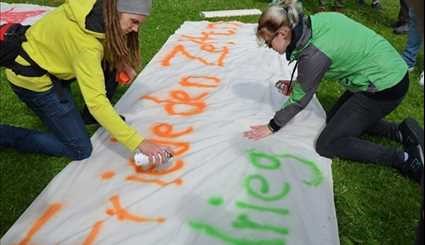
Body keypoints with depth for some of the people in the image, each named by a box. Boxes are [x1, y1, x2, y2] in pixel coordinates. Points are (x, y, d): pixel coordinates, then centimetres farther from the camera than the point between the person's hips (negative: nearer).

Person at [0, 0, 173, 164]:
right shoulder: (85, 43, -35)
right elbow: (96, 101, -39)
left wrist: (122, 63, -8)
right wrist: (139, 143, -41)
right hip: (32, 77, -8)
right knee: (80, 150, -5)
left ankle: (99, 116, 12)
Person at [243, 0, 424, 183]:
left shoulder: (314, 54, -26)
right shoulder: (312, 22, -3)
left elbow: (300, 99, -13)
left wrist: (271, 127, -1)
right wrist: (296, 83, 20)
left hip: (384, 88, -9)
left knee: (327, 144, -4)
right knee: (334, 119, 22)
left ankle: (404, 159, -4)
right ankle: (400, 132, 11)